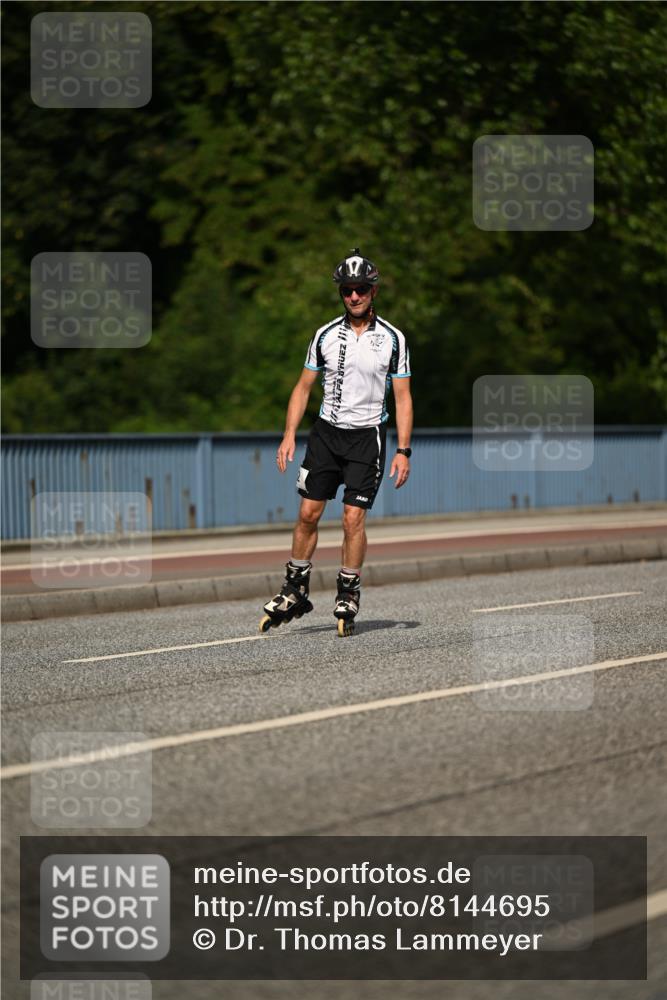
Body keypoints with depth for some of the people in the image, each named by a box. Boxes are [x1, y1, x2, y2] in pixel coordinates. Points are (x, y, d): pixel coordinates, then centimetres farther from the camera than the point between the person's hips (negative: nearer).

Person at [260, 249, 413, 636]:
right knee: (309, 513, -1)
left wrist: (403, 451, -9)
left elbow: (403, 397, -2)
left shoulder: (392, 339, -4)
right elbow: (304, 387, 8)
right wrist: (290, 435, -2)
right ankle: (295, 592, 11)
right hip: (327, 430, 2)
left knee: (354, 518, -6)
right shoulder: (326, 335, 2)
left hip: (367, 435, -2)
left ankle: (348, 598, 6)